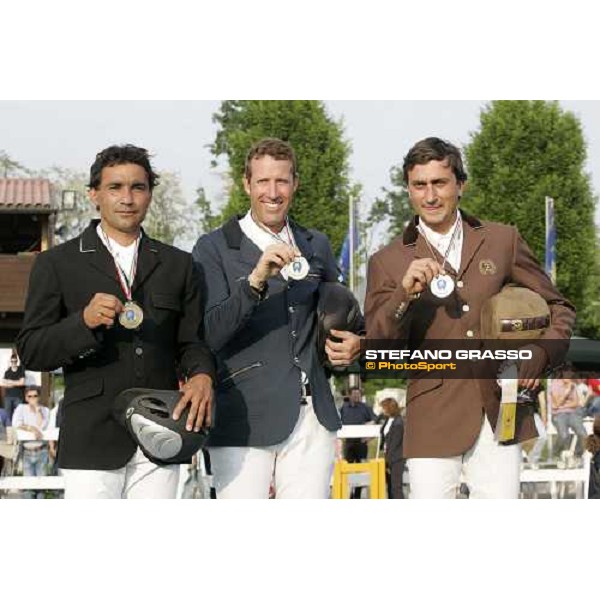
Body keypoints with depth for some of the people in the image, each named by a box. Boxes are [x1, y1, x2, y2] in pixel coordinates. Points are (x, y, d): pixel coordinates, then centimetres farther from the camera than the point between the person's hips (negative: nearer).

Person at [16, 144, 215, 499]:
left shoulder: (177, 265, 15)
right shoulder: (58, 264, 6)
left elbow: (191, 341, 15)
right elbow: (31, 351, 1)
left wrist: (202, 376, -9)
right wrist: (84, 321, -17)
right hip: (93, 441, -3)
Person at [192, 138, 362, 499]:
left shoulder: (317, 246, 15)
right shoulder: (215, 249, -1)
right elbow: (209, 335, -12)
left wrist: (351, 342, 7)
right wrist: (255, 280, -25)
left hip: (312, 419, 4)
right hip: (245, 421, -4)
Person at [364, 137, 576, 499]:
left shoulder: (502, 241, 10)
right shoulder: (388, 263, 5)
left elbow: (558, 308, 17)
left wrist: (540, 356, -3)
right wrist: (404, 294, -19)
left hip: (499, 417, 2)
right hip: (434, 424, -1)